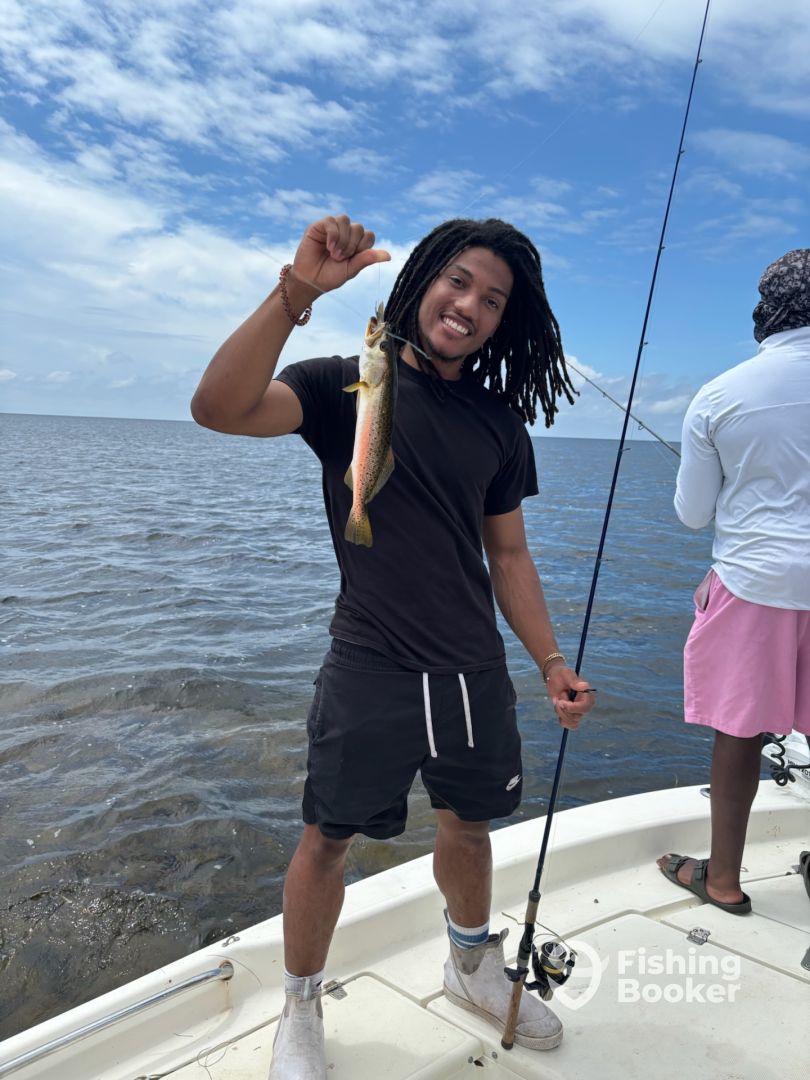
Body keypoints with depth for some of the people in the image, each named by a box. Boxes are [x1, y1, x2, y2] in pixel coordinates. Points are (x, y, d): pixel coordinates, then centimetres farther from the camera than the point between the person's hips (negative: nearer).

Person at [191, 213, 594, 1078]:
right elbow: (219, 408, -24)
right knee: (327, 838, 8)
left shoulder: (500, 422, 7)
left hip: (474, 672, 5)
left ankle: (473, 967, 49)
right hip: (370, 670, -4)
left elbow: (507, 554, 11)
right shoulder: (349, 384, -7)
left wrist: (550, 661, 5)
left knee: (469, 825, 21)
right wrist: (298, 291, -33)